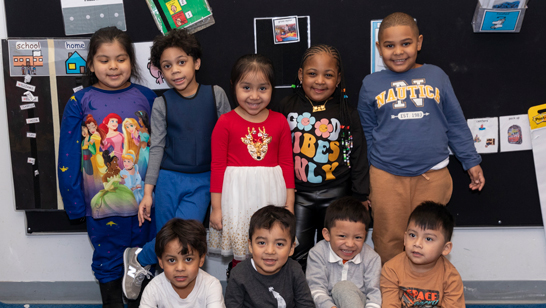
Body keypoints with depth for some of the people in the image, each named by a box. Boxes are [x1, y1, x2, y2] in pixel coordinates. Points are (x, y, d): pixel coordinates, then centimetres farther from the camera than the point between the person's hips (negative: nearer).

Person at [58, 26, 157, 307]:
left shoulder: (146, 98, 0)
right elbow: (68, 156, -1)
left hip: (143, 199, 1)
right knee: (108, 262, 13)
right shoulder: (79, 103, -4)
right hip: (103, 201, -1)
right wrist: (74, 203, -3)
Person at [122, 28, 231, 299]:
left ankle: (139, 258, 10)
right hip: (168, 178, 0)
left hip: (203, 180, 0)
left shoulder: (216, 94, 0)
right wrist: (147, 191, -3)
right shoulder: (162, 104, 0)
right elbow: (157, 147, 1)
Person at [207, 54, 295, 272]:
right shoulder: (226, 123, -2)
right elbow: (217, 166, -1)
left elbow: (287, 163, 8)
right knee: (240, 257, 4)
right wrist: (216, 207, -2)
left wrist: (290, 203, 7)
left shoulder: (279, 122, 5)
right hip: (237, 195, -2)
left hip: (271, 194, 2)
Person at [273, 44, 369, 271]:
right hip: (298, 193, 0)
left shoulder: (346, 114, 0)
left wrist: (360, 196, 2)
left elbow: (358, 155, 3)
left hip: (336, 193, 0)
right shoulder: (287, 108, 0)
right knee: (296, 254, 6)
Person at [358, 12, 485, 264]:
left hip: (433, 175, 1)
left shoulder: (436, 76, 5)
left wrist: (471, 162, 13)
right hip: (387, 177, 0)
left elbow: (456, 123, 11)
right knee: (389, 243, 8)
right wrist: (366, 179, 13)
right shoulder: (371, 85, 4)